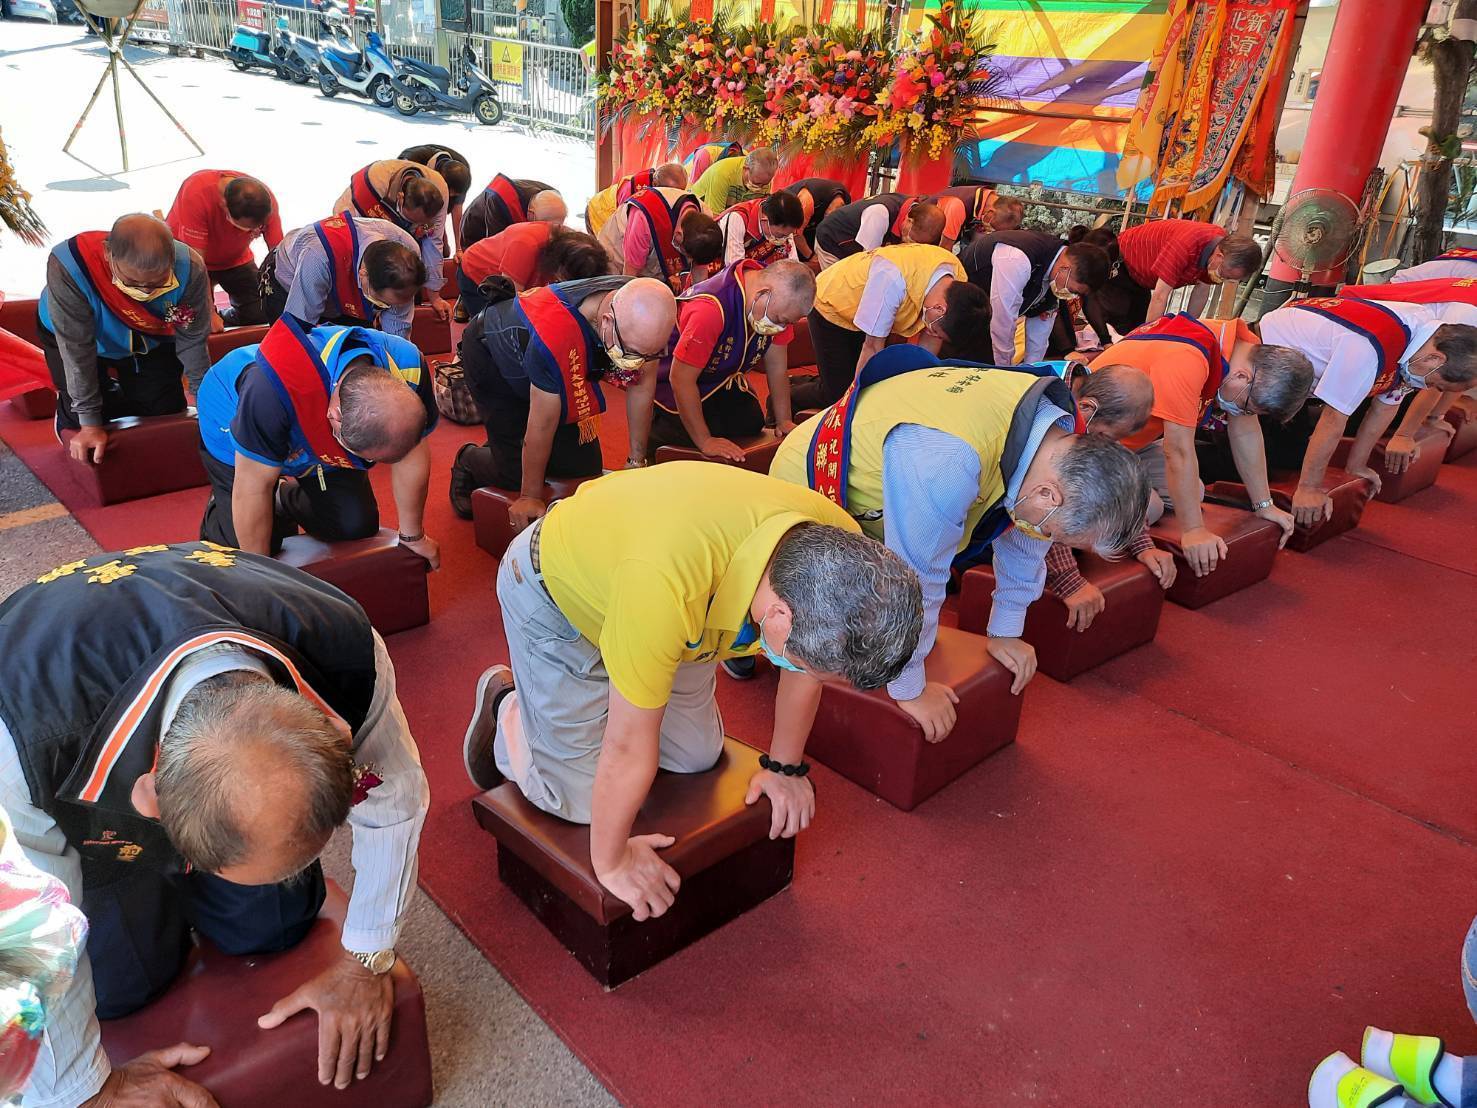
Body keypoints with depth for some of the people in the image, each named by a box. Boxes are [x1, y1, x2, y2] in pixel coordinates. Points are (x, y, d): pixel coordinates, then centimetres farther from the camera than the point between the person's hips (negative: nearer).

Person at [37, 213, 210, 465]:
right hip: (74, 332, -2)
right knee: (79, 419, -9)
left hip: (150, 337, 2)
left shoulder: (190, 269, -37)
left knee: (168, 410, 1)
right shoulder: (67, 268, -42)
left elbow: (192, 341, -19)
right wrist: (90, 423, -24)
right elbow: (77, 349, -30)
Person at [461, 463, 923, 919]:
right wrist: (610, 861, -17)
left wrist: (784, 766, 5)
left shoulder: (839, 551, -28)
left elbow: (805, 671, -6)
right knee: (579, 797, -3)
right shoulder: (663, 581, -47)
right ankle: (505, 703, 25)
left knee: (696, 756, 6)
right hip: (552, 591, -5)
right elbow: (628, 748, -32)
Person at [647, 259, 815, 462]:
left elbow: (776, 364, -5)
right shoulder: (711, 308, -40)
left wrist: (784, 421, -7)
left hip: (722, 376, 7)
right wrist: (705, 442, -31)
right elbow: (681, 379, -33)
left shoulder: (779, 303, -17)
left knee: (752, 424, -11)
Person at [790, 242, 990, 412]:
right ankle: (787, 396, 18)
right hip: (830, 305, -6)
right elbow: (872, 347, -33)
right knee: (837, 394, -9)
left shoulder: (957, 282, -22)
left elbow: (931, 339, -8)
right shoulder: (893, 279, -43)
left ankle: (799, 383, 26)